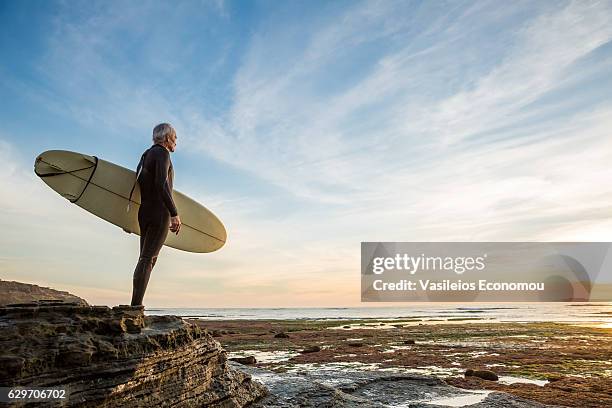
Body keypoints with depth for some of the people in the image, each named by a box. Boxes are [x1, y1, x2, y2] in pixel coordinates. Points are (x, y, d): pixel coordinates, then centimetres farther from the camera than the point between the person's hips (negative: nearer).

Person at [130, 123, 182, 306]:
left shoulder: (146, 154, 23)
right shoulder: (162, 153, -5)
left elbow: (139, 183, 22)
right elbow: (162, 185, -19)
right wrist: (174, 214, -22)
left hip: (145, 212, 9)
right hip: (159, 213, -9)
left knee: (147, 259, 8)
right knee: (147, 259, -12)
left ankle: (135, 306, 5)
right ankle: (136, 306, -14)